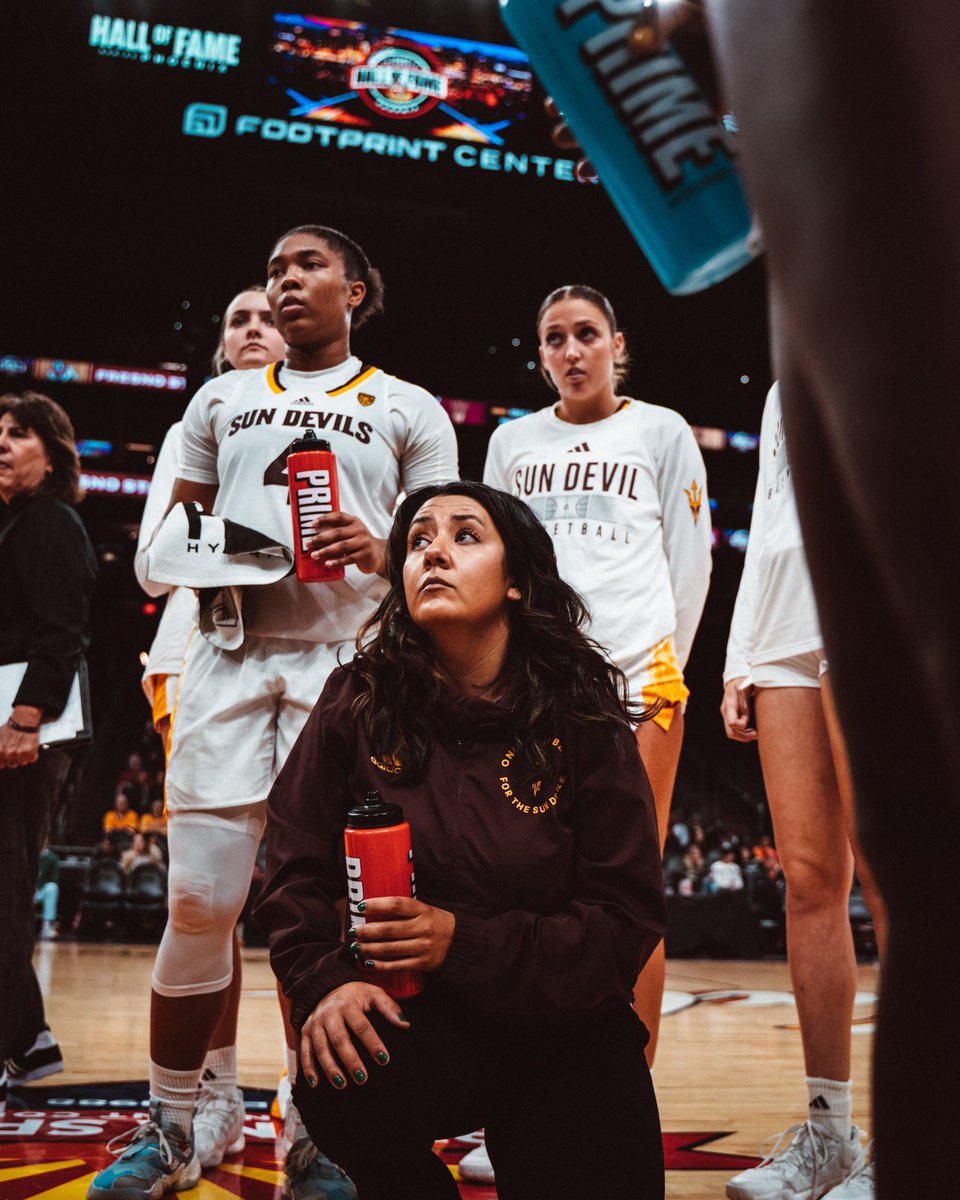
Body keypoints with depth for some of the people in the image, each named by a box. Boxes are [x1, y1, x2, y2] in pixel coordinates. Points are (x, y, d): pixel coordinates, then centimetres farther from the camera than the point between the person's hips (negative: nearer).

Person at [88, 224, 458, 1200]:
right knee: (200, 897, -2)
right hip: (231, 653, 2)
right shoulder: (221, 400, 21)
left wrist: (380, 550, -13)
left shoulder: (407, 409, 12)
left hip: (346, 660, -2)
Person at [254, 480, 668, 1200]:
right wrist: (327, 979, -19)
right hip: (416, 1017, 0)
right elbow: (297, 873, 1)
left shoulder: (584, 721, -6)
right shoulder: (358, 703, -2)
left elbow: (628, 921, -8)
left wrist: (465, 943, -20)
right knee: (336, 1078, -31)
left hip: (563, 1028, 0)